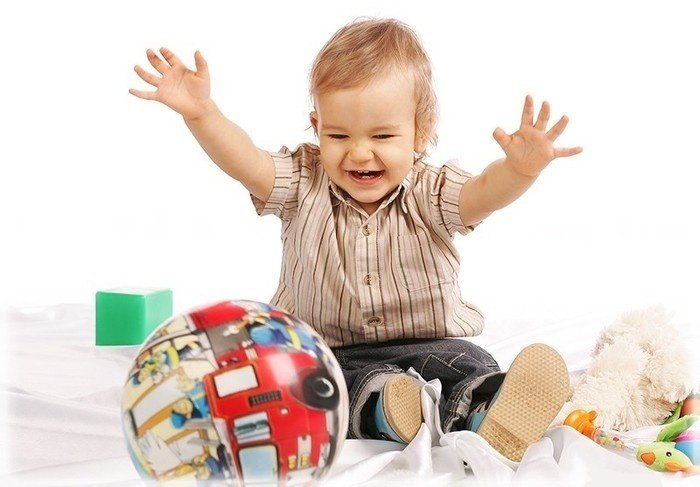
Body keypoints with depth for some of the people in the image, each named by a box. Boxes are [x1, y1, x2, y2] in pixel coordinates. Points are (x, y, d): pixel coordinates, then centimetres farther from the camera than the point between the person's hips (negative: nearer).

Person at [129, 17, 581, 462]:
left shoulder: (430, 194, -9)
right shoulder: (303, 186, -5)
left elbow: (484, 193, -28)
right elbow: (247, 163, -20)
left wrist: (519, 170, -52)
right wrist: (201, 114, -39)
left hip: (426, 343, 0)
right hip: (330, 350, 1)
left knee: (464, 362, -28)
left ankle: (482, 407, -53)